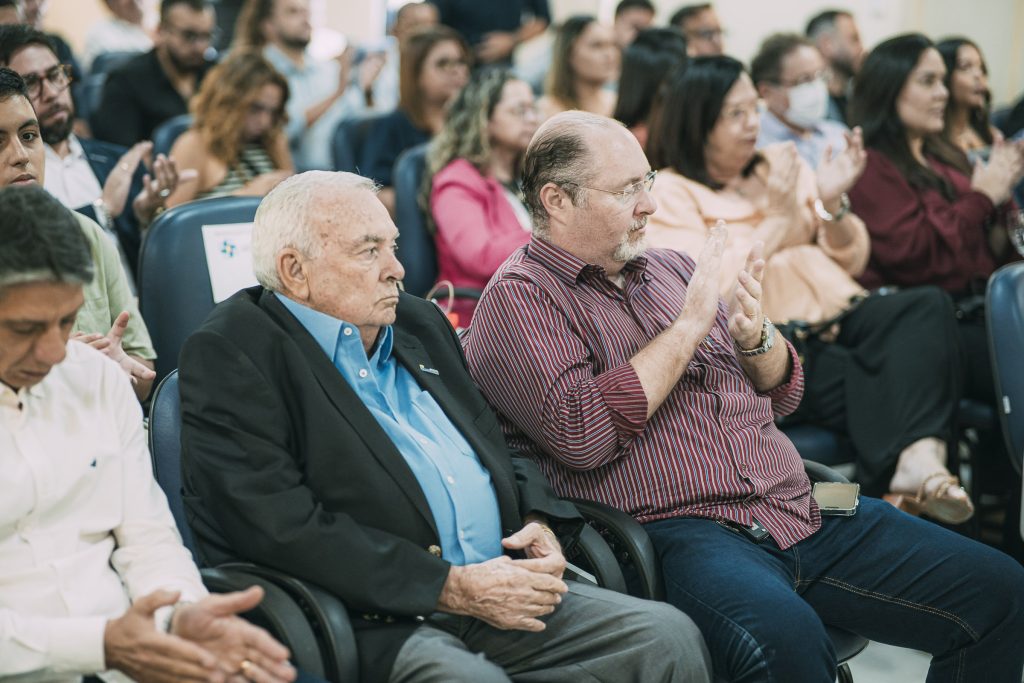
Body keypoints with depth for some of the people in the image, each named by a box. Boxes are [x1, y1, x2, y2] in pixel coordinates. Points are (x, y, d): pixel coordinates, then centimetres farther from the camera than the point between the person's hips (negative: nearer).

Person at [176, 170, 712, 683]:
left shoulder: (418, 323, 21)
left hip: (500, 592, 8)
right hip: (374, 622, -7)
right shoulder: (229, 354, -5)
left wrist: (538, 522, 5)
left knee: (668, 637, -8)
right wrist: (452, 588, -16)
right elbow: (283, 525, -16)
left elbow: (495, 444, 29)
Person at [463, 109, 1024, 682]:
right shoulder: (520, 297, -1)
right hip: (673, 529, -7)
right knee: (785, 636, -39)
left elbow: (783, 395, 23)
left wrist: (755, 337, -1)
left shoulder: (671, 269, 19)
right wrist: (689, 325, -11)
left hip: (800, 509, 8)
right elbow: (580, 433, -18)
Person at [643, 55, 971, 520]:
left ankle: (920, 461, -43)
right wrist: (777, 219, -13)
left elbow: (851, 261, 19)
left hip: (837, 315, 6)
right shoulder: (669, 194, 4)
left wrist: (832, 206, -3)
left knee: (928, 305, -27)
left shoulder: (779, 165, 21)